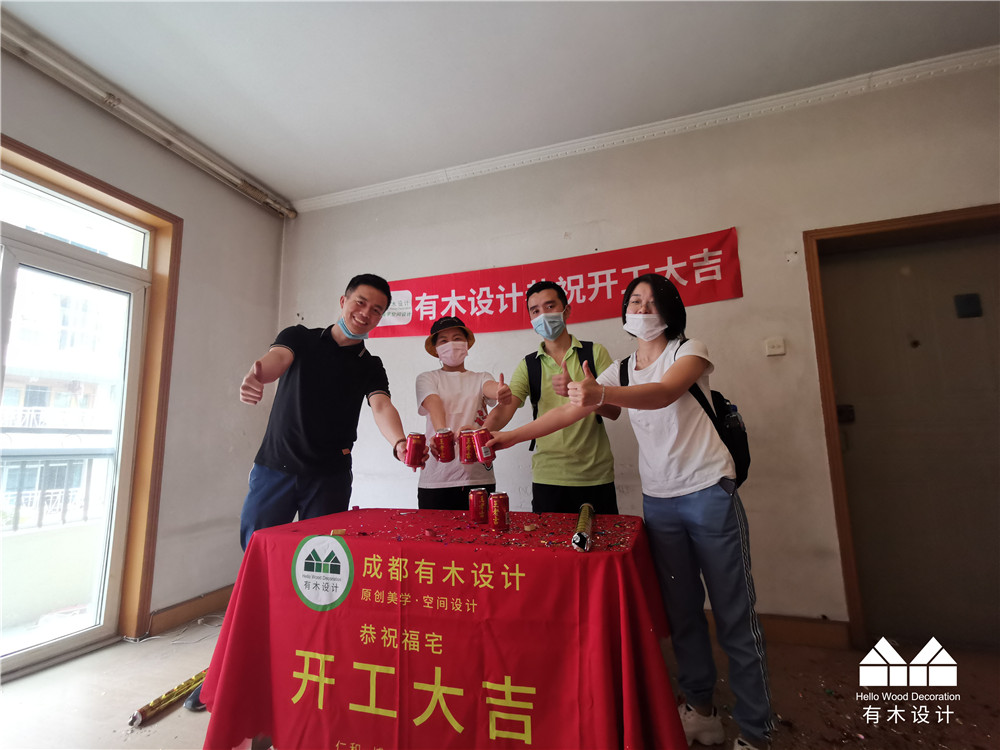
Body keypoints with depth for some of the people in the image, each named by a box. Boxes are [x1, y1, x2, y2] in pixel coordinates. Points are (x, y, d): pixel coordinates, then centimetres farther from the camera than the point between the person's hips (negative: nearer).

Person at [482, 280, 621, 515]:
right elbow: (505, 407, -9)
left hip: (596, 476, 0)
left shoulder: (595, 353, 1)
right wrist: (481, 431, -31)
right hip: (548, 479, 1)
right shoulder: (528, 366, 4)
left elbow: (614, 410, -8)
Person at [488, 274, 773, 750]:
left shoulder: (690, 351, -5)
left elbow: (665, 392, -28)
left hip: (709, 492, -4)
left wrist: (600, 393, -46)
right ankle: (700, 711, 29)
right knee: (681, 612, 12)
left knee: (734, 616, 3)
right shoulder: (621, 370, 7)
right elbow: (569, 413, 2)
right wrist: (510, 437, -6)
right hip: (658, 500, 4)